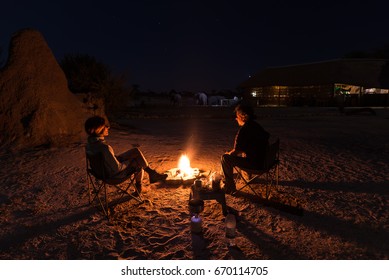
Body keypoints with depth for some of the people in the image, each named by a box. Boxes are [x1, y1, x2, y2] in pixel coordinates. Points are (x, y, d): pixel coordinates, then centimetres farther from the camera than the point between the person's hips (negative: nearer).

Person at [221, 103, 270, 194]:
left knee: (225, 158, -3)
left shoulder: (243, 130, -20)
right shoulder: (257, 126, 6)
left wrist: (229, 154, 6)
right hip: (263, 159, 9)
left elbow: (236, 151, -17)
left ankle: (230, 187, 6)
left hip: (255, 162, -9)